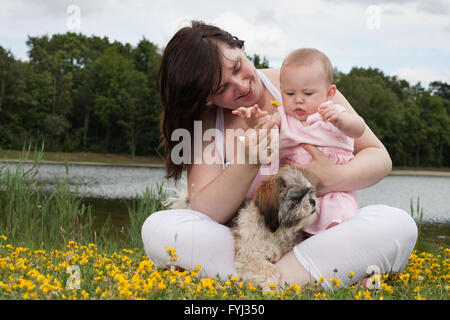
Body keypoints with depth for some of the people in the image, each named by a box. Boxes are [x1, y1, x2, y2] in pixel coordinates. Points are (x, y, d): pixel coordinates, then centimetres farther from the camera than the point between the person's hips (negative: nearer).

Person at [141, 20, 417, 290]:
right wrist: (249, 162, -28)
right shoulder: (206, 123, 1)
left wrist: (332, 177, -22)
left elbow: (379, 158, 0)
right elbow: (204, 212, -12)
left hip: (318, 238, 0)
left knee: (398, 223, -28)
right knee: (157, 227, -24)